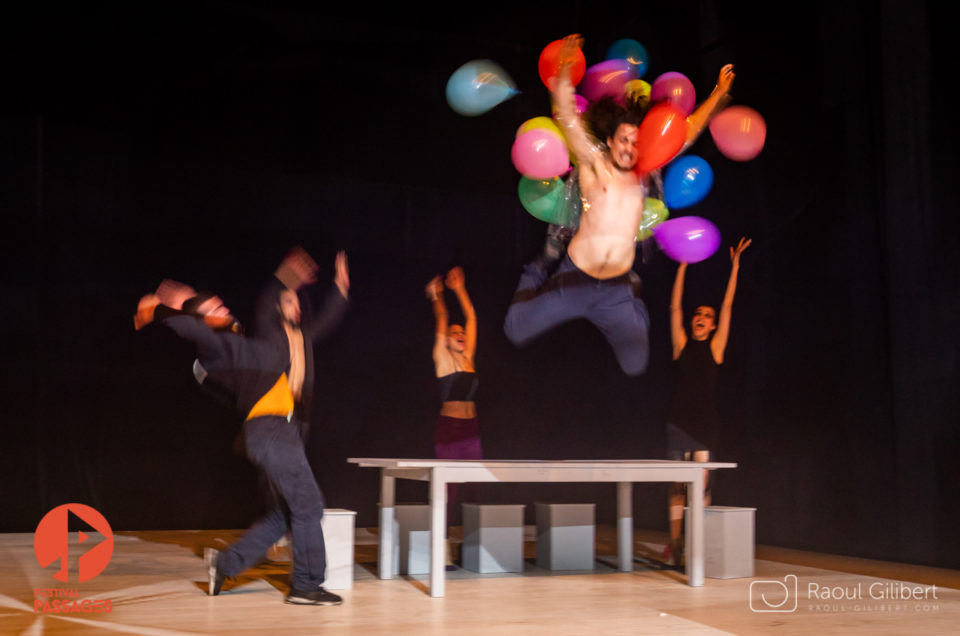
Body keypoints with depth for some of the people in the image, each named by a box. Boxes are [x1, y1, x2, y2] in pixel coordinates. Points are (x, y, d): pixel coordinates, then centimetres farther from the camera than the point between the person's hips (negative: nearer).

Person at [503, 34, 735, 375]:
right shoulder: (594, 164, -5)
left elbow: (687, 132, 10)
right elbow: (568, 117, -15)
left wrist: (717, 94, 9)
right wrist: (564, 72, -28)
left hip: (617, 290, 2)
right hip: (574, 279, -2)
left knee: (636, 364, -1)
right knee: (515, 331, 2)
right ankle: (543, 267, 31)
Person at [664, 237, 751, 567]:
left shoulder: (715, 347, 6)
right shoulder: (681, 344, 7)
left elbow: (728, 308, 3)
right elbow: (675, 307, 3)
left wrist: (735, 267, 1)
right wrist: (683, 266, 0)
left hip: (706, 422, 0)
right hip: (679, 420, 0)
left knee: (701, 483, -1)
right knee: (678, 484, 2)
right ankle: (674, 543, 5)